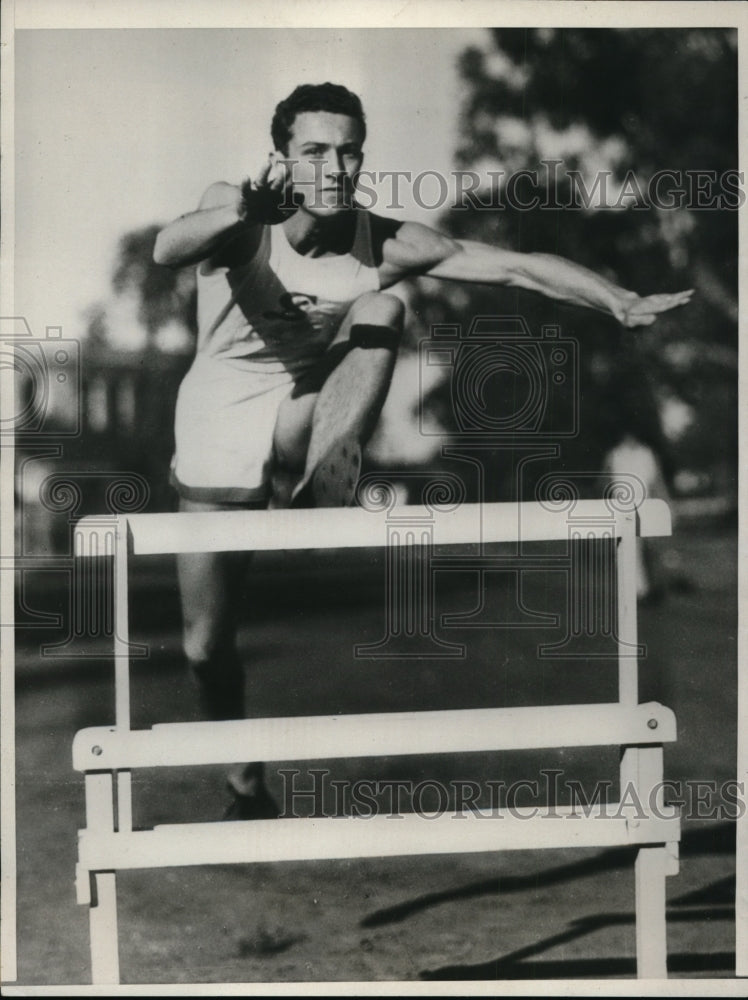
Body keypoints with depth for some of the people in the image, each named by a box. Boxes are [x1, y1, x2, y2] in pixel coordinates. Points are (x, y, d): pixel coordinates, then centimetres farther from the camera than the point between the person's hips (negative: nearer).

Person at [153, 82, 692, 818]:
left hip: (303, 424, 1)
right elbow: (166, 252, -42)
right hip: (218, 435, -1)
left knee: (381, 309, -23)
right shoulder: (236, 214, -20)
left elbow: (517, 268, -17)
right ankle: (246, 784, 30)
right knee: (206, 647, 3)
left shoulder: (383, 244, -15)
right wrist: (242, 211, -61)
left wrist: (620, 302, -30)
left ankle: (323, 484, -32)